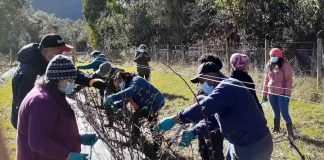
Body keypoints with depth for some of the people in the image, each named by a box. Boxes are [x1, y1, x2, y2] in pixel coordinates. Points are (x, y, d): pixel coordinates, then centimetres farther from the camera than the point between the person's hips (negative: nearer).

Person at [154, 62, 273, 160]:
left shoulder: (227, 87, -21)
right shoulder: (224, 88, 14)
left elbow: (203, 108, -34)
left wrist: (173, 120, -30)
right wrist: (192, 133, -3)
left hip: (253, 146, -10)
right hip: (239, 143, 10)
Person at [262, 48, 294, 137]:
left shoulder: (285, 65, -7)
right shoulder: (269, 66, 10)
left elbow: (289, 80, -11)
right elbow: (266, 80, 13)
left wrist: (287, 94, -17)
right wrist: (264, 94, 11)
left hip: (282, 93, -6)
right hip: (272, 93, 6)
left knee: (284, 113, -6)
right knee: (276, 112, 17)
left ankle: (290, 133, 2)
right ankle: (276, 129, 30)